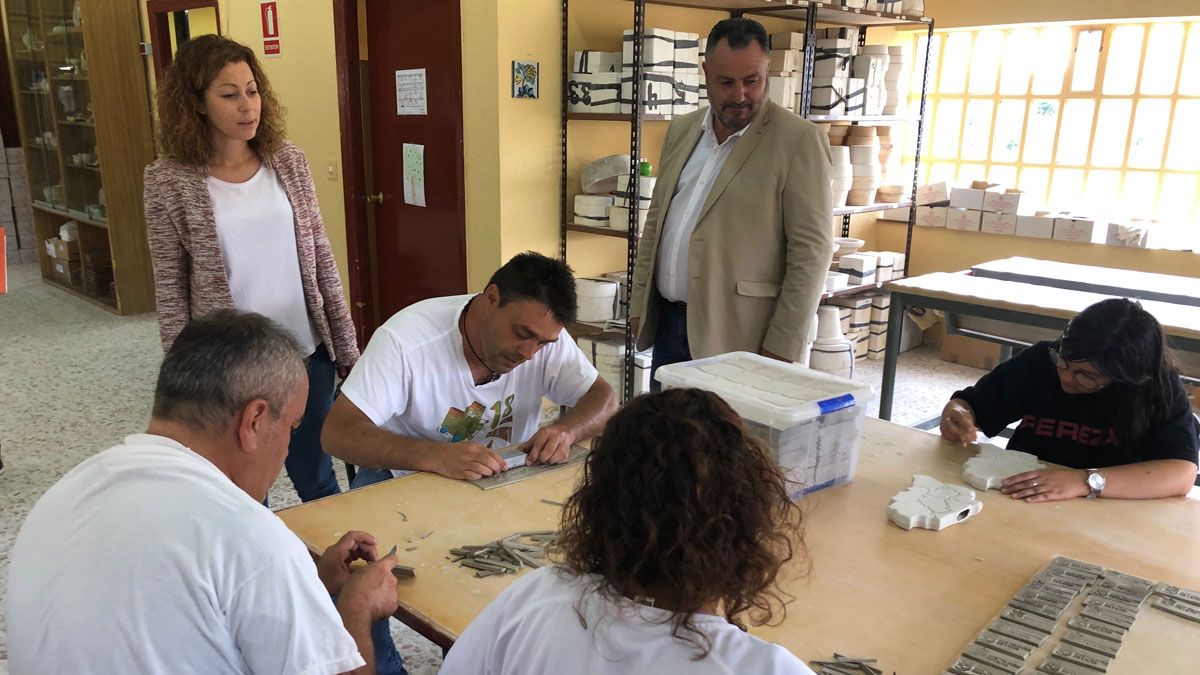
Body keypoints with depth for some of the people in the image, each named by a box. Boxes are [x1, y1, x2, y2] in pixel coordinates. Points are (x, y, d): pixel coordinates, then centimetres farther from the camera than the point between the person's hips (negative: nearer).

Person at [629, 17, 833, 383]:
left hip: (736, 337, -5)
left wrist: (782, 349, -15)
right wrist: (639, 304, 12)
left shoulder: (799, 140, -9)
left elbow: (811, 251, -12)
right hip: (666, 323, 6)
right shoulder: (681, 130, 10)